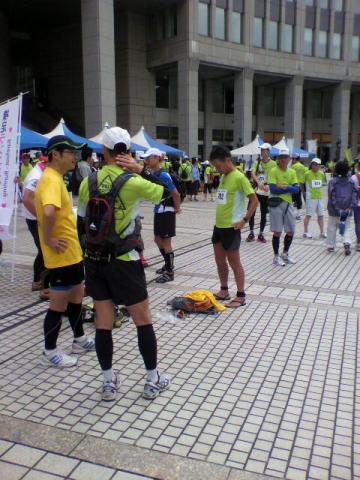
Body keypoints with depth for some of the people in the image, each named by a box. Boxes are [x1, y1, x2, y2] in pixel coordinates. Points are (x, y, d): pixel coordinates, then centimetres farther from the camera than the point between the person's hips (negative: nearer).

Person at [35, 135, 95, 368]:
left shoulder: (56, 178, 11)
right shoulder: (51, 180, -21)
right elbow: (48, 212, -39)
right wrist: (48, 239, -26)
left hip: (72, 251, 10)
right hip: (62, 254, -10)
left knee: (77, 295, 20)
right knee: (59, 304, 3)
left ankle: (80, 340, 35)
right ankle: (50, 352, 19)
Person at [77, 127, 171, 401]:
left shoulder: (88, 182, 0)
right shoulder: (133, 183, -14)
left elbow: (81, 224, 7)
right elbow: (168, 191, 1)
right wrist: (141, 169, -3)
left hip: (94, 261, 4)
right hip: (123, 262, -4)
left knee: (103, 322, 11)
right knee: (143, 320, 10)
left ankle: (109, 382, 22)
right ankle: (153, 381, 20)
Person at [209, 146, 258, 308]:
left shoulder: (239, 177, -15)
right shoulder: (223, 177, 11)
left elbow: (254, 200, -16)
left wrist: (244, 220, -18)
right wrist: (219, 217, 14)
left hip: (231, 227, -8)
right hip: (218, 225, 8)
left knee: (234, 262, 0)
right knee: (220, 260, 15)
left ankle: (241, 296, 12)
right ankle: (224, 291, 29)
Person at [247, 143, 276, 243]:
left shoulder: (273, 163, -2)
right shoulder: (257, 162, 4)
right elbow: (252, 173, -9)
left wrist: (268, 185, -24)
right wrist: (258, 182, -27)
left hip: (266, 192, -2)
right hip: (255, 190, 2)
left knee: (263, 214, 5)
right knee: (251, 212, 1)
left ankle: (261, 234, 16)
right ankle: (251, 233, 14)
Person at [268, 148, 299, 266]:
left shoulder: (292, 172, 8)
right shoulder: (273, 171, -7)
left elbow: (296, 189, -1)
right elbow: (273, 189, -17)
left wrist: (285, 187, -17)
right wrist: (289, 188, -10)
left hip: (288, 204, 6)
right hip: (276, 204, -6)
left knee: (291, 231, 11)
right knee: (277, 231, 0)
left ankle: (285, 254, 29)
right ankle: (276, 257, 12)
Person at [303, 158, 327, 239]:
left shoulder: (321, 173, 8)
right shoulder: (307, 173, -9)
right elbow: (301, 182, -3)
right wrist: (304, 191, 4)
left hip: (319, 197, 6)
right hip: (311, 197, -6)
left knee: (321, 215, 8)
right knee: (308, 215, -2)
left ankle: (322, 232, 15)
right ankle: (305, 232, 7)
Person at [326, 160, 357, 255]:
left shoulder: (333, 181, -6)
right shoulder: (351, 181, 4)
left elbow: (331, 196, -11)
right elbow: (355, 194, -2)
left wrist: (336, 208, -10)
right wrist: (351, 206, -6)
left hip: (334, 210, -2)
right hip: (348, 210, 2)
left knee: (332, 228, 11)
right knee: (346, 227, 10)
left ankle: (331, 246, 18)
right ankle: (347, 242, -12)